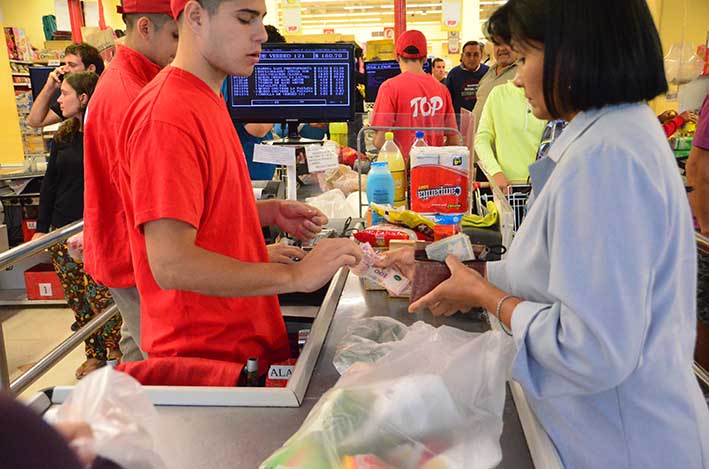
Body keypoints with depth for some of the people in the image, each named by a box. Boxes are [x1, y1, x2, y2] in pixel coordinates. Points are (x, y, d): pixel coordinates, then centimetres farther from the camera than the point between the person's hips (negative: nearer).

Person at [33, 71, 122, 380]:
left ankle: (113, 349, 14)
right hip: (63, 230, 6)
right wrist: (42, 227, 11)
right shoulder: (64, 136, 12)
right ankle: (94, 354, 22)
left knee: (100, 296, -5)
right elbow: (50, 182, 14)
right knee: (76, 297, 9)